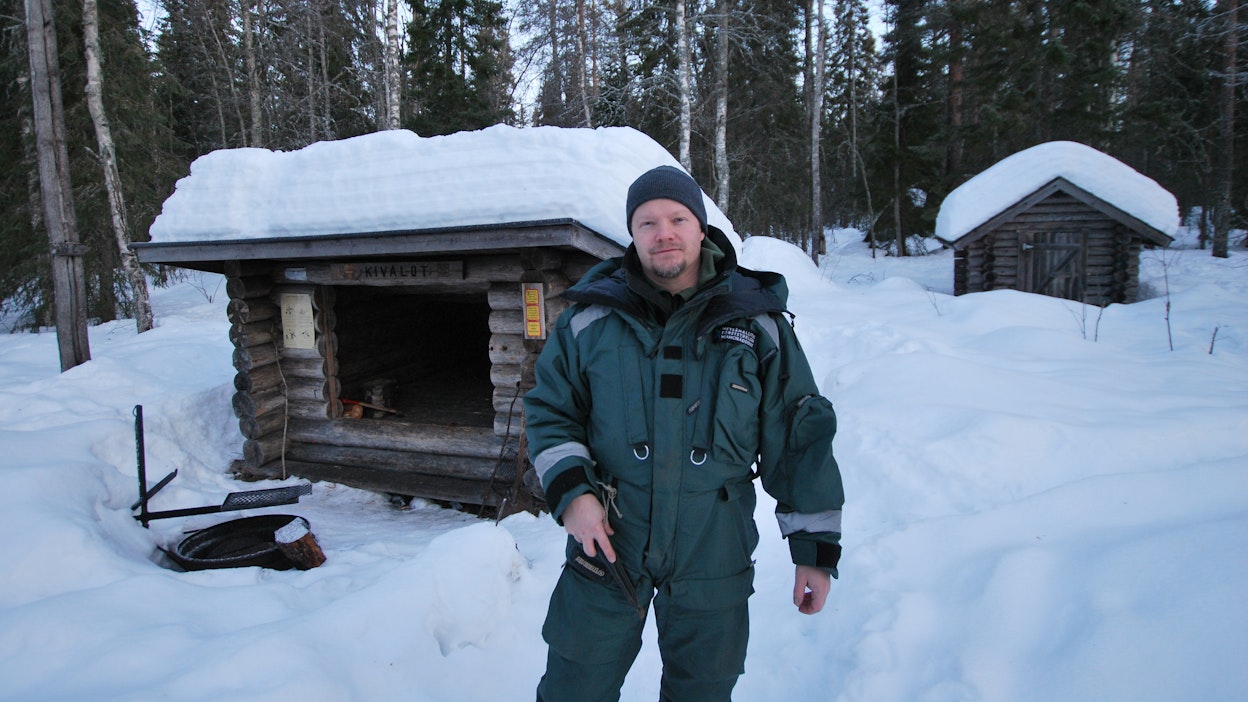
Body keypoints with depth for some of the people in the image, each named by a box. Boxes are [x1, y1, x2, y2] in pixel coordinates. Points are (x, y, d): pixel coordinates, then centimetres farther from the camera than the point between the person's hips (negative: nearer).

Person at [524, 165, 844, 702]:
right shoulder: (591, 319, -1)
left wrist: (816, 547, 1)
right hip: (605, 548, 0)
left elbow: (800, 439, 1)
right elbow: (548, 411, 6)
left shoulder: (759, 325, -2)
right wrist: (569, 492, -11)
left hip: (712, 561, 0)